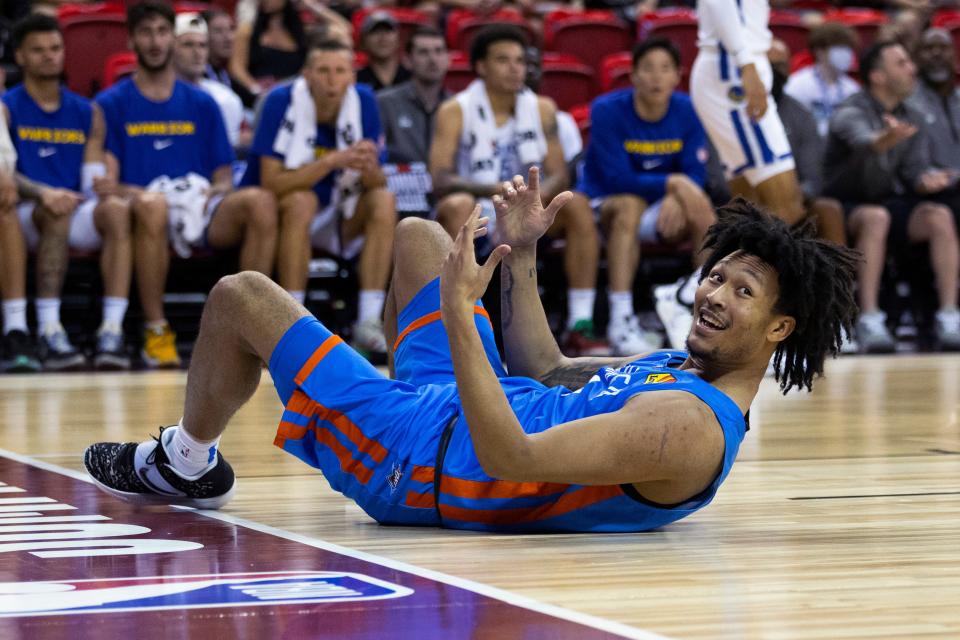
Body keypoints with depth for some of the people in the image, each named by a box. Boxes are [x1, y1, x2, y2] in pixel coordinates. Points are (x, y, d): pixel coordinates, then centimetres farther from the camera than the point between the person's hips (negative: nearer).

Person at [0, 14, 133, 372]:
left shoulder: (87, 113, 17)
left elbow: (93, 180, 14)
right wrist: (43, 193, -29)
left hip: (78, 215, 3)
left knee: (116, 209, -29)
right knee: (56, 211, -37)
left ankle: (112, 330, -38)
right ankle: (48, 331, -40)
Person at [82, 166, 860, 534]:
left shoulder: (690, 427, -30)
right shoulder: (678, 370, 1)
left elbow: (513, 458, -37)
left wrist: (459, 309, -37)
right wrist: (521, 258, 11)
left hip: (421, 460, -9)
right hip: (448, 408, 9)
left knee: (242, 296, 2)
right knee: (417, 234, 27)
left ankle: (185, 463, 29)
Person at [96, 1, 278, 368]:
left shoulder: (201, 104, 20)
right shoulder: (111, 104, 11)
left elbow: (224, 178, 18)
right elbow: (107, 183, 2)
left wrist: (213, 192, -6)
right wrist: (136, 194, -20)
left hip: (201, 211, 3)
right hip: (142, 205, -3)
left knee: (261, 202, -29)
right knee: (153, 206, -41)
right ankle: (156, 331, -30)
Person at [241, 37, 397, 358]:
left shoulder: (363, 101, -8)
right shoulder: (282, 101, -19)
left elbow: (376, 184, -5)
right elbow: (271, 182, -26)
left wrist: (369, 169, -30)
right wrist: (333, 161, -36)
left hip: (338, 219, 4)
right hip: (279, 213, -4)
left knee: (384, 201, -20)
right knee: (302, 201, -34)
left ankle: (369, 323, -22)